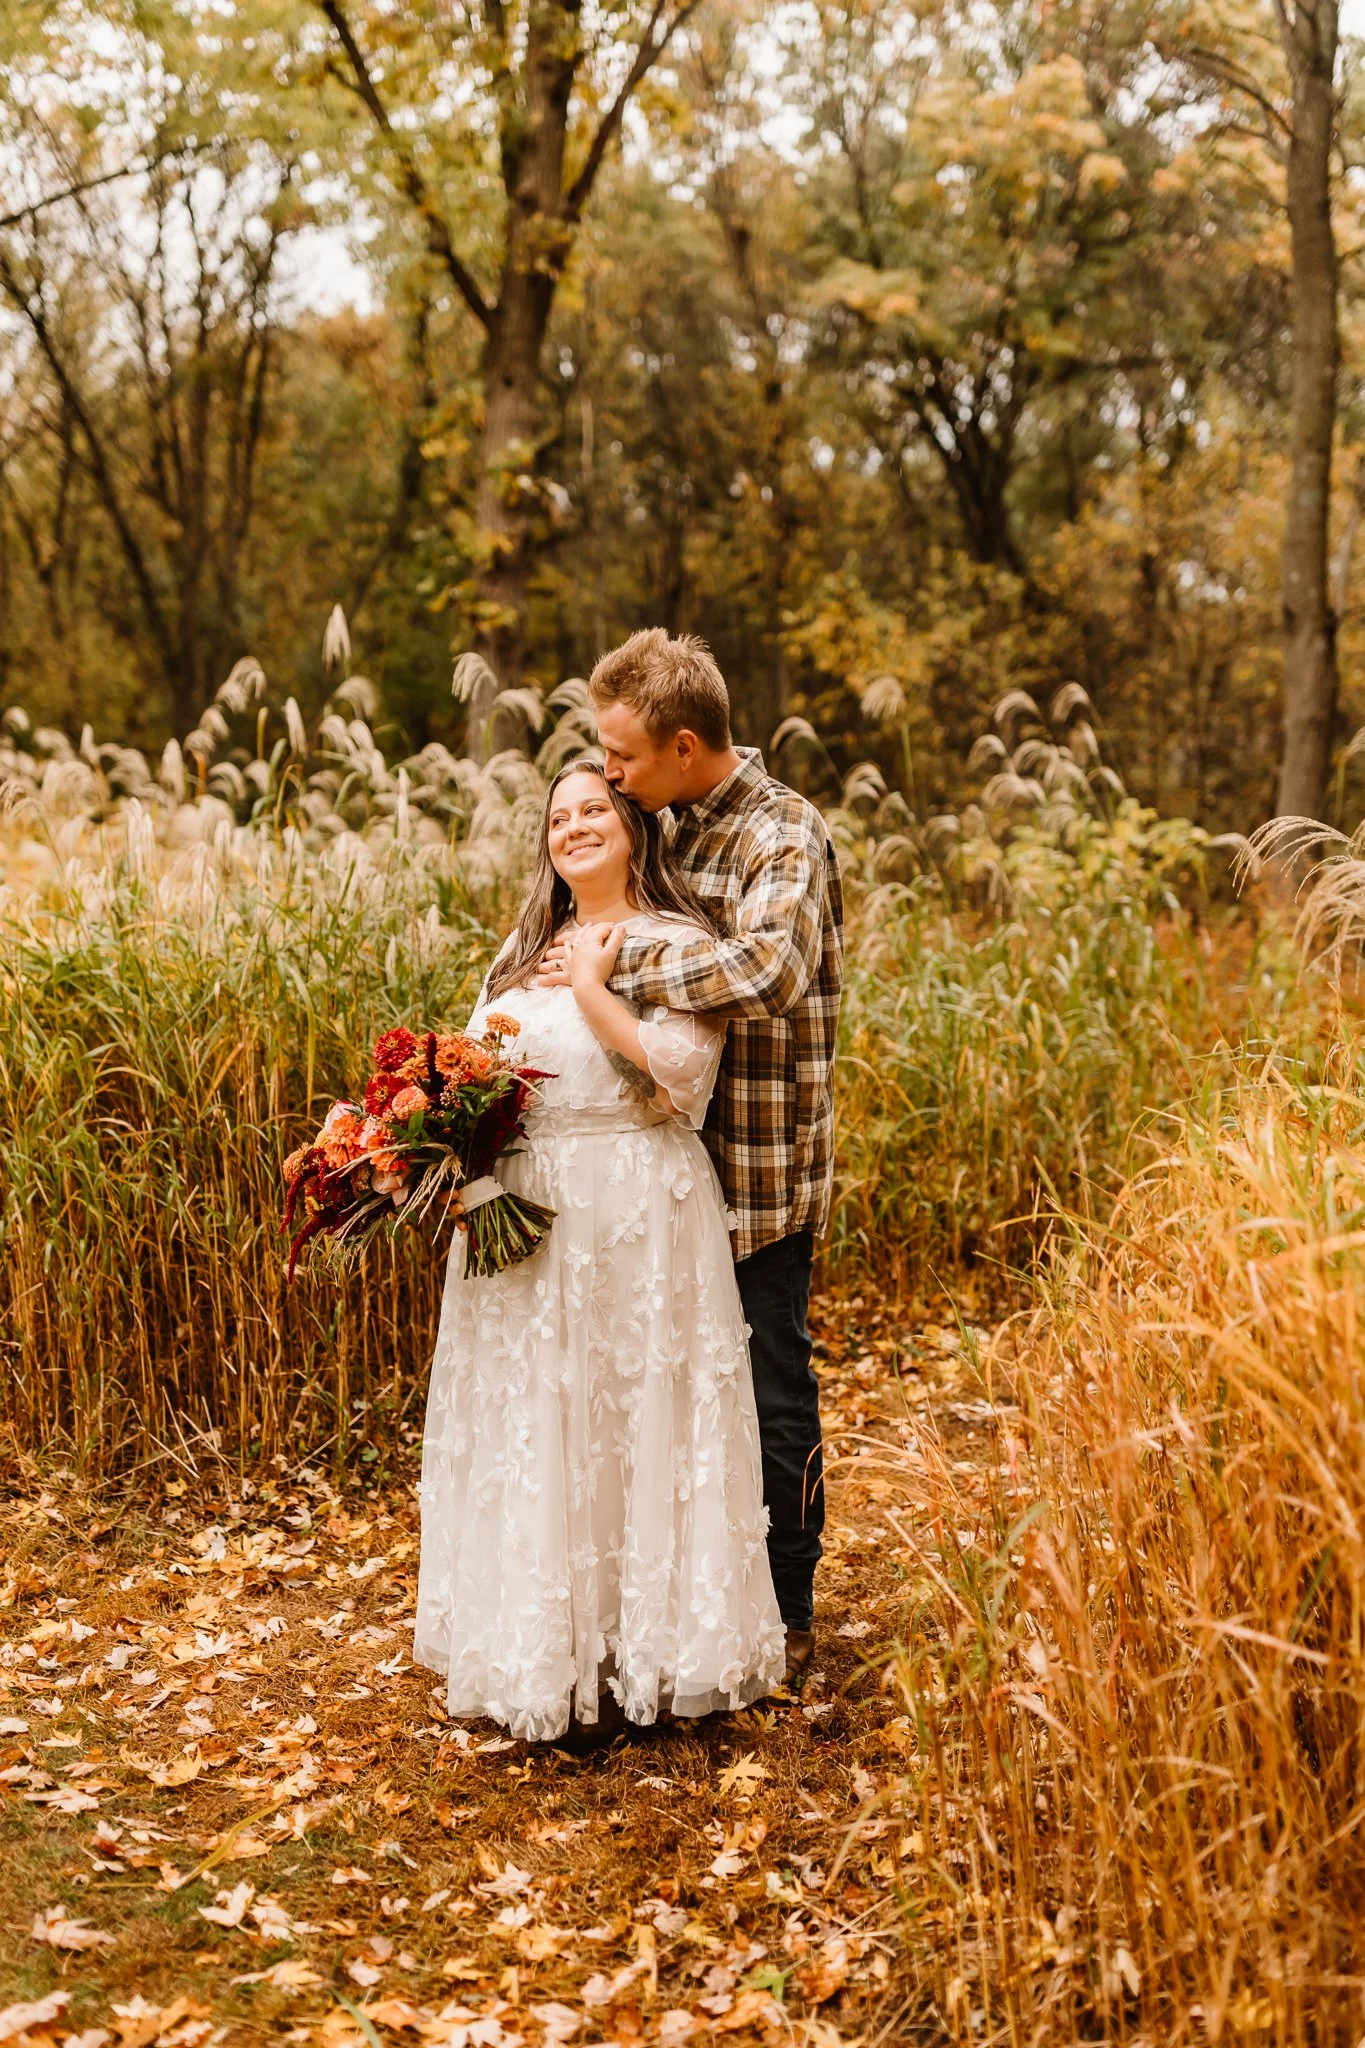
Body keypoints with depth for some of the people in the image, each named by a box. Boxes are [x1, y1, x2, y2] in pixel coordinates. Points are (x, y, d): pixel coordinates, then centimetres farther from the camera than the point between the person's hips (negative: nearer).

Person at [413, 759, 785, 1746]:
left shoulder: (676, 941, -4)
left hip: (635, 1215, -6)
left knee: (626, 1428, -1)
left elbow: (679, 1074, -17)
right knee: (530, 1432, 10)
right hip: (523, 1211, 6)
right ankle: (542, 1650, 22)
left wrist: (592, 987, -12)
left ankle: (628, 1657, 9)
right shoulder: (526, 949, 17)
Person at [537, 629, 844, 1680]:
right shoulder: (675, 823, 9)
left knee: (768, 1391, 4)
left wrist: (614, 963, -26)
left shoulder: (783, 834, -16)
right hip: (683, 1153, 8)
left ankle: (784, 1616, 20)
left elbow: (768, 968, -34)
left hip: (763, 1168, -8)